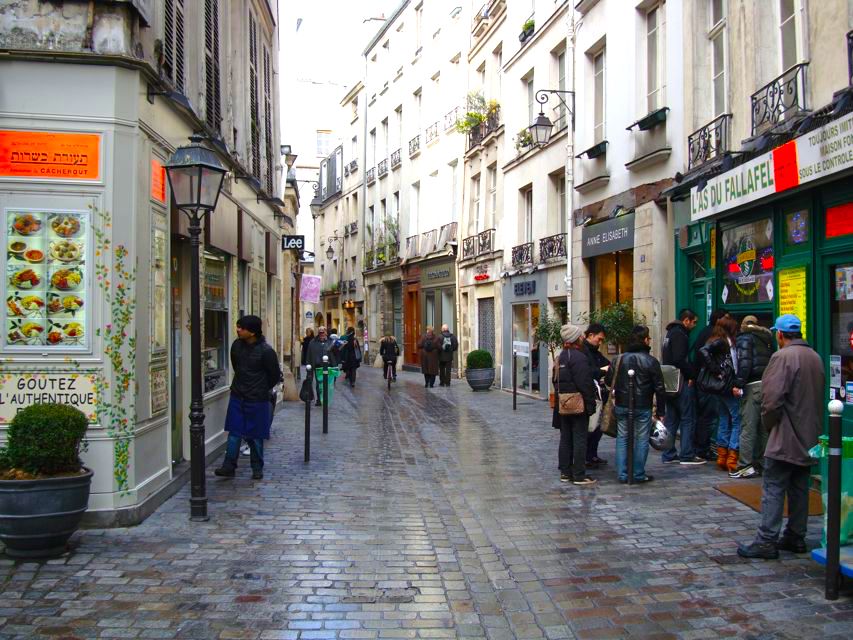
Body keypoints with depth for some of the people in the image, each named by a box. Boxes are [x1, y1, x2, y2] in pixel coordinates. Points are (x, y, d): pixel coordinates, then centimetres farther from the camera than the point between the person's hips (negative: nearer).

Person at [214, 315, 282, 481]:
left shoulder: (266, 351, -17)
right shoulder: (236, 345, -1)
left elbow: (275, 375, -7)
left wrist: (262, 390, 6)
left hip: (257, 399, -4)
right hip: (237, 396, 4)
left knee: (255, 436, 6)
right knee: (234, 432, 3)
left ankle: (257, 468, 18)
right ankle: (229, 466, 8)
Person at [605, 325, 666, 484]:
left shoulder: (620, 358, 2)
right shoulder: (651, 361, -6)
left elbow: (608, 380, 4)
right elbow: (659, 388, -5)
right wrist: (661, 411, 1)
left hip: (621, 405, 3)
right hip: (643, 407, -3)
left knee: (622, 438, 9)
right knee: (641, 440, 6)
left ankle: (622, 474, 10)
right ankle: (639, 474, 9)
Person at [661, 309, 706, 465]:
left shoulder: (671, 332, 17)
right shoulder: (680, 334, -13)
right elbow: (679, 359, -24)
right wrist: (691, 375, -11)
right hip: (681, 382, -9)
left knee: (671, 419, 11)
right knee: (688, 419, -2)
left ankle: (668, 455, 14)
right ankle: (687, 455, 0)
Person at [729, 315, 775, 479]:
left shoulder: (744, 337, -1)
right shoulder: (767, 338, 20)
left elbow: (744, 361, -14)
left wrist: (738, 384, -14)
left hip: (753, 385, -7)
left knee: (748, 426, -4)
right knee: (764, 426, 12)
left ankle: (745, 465, -5)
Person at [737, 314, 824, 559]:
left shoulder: (782, 357, -16)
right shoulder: (815, 357, 10)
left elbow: (772, 398, -21)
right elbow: (818, 396, 17)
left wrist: (768, 423, -5)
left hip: (785, 438, -8)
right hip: (809, 438, 8)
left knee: (773, 489, -5)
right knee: (799, 488, 14)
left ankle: (767, 541, -5)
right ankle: (796, 537, 21)